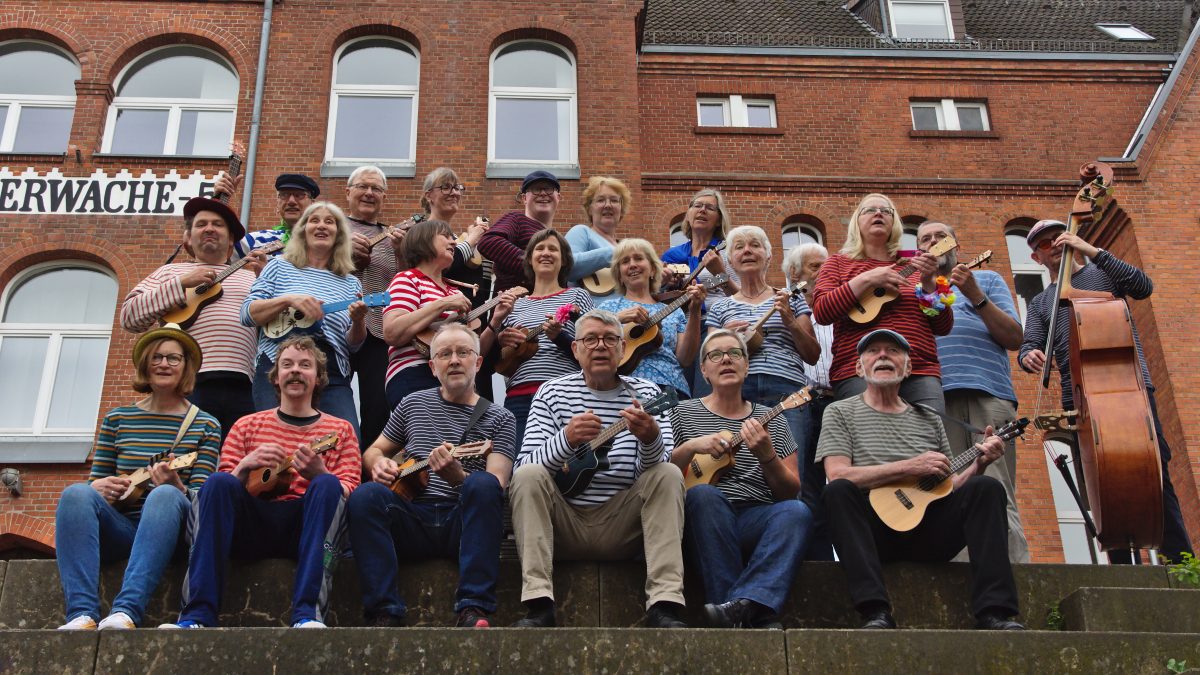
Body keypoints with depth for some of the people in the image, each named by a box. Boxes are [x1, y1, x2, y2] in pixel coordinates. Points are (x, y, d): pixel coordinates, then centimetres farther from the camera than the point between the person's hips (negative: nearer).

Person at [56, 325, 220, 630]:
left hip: (171, 532, -2)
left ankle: (126, 611, -49)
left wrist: (176, 486, -23)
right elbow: (95, 480, 16)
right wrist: (99, 487, -9)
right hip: (119, 530, 2)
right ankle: (82, 613, -42)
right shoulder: (117, 419, 14)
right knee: (77, 494, -27)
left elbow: (200, 497, 0)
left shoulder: (205, 425, 8)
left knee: (165, 495, -35)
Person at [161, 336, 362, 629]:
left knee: (328, 486, -30)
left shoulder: (339, 429, 15)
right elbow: (224, 490, 12)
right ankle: (198, 614, -35)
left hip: (307, 528, -1)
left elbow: (349, 491, 2)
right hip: (252, 527, 1)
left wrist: (318, 473, -20)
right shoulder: (247, 425, 19)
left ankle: (307, 613, -42)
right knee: (218, 482, -24)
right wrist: (245, 467, -11)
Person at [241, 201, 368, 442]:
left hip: (333, 376, 2)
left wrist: (358, 321, -10)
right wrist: (288, 299, -12)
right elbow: (247, 314, 3)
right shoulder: (279, 267, 13)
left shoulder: (350, 284, 17)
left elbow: (354, 344, 12)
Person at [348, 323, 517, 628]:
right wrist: (379, 463, 3)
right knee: (365, 496, -28)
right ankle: (385, 613, -29)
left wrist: (457, 475, -25)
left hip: (463, 523, -2)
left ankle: (473, 610, -37)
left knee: (483, 485, -34)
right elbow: (374, 450, 29)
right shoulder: (413, 403, 19)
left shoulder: (499, 418, 11)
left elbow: (497, 484, -4)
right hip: (413, 518, 2)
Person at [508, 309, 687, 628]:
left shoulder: (646, 394, 5)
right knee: (528, 476, -24)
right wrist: (566, 439, -28)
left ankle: (664, 606, -30)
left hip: (621, 528, 1)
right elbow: (525, 465, -8)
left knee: (669, 474, -20)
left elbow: (658, 469, -5)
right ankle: (539, 605, -32)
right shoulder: (551, 393, 4)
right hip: (562, 525, 0)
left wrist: (650, 438, -29)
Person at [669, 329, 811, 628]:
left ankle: (741, 606, -45)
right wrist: (691, 447, -11)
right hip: (705, 523, -1)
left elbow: (791, 491, 10)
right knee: (704, 494, -35)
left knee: (797, 511, -29)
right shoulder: (684, 413, 14)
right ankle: (756, 617, -38)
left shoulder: (772, 419, 17)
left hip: (758, 524, 2)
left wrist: (766, 455, -8)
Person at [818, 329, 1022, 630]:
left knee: (986, 488, -18)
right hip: (874, 534, -3)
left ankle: (994, 613, -27)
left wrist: (979, 463, -1)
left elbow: (951, 486, 19)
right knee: (838, 491, -31)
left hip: (929, 536, 3)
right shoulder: (841, 412, 8)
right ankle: (875, 613, -38)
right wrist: (909, 467, -12)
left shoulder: (929, 419, 20)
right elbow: (837, 475, -9)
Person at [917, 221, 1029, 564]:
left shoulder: (987, 279, 24)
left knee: (998, 498, -14)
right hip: (936, 398, 2)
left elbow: (1014, 338, 11)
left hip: (987, 394, -2)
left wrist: (976, 297, -2)